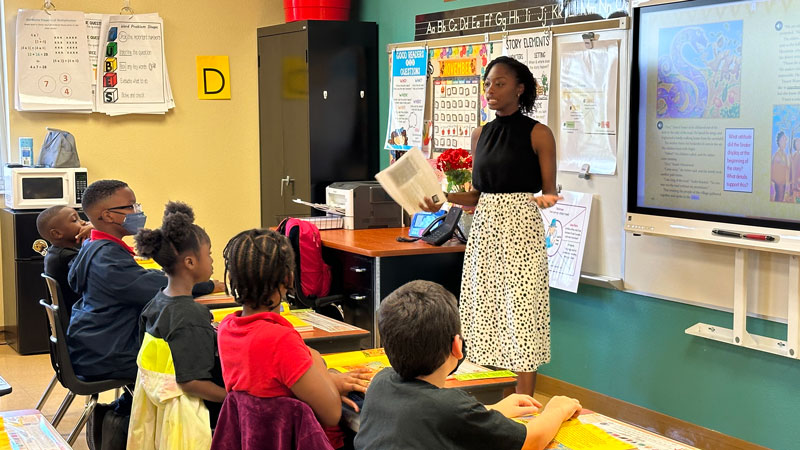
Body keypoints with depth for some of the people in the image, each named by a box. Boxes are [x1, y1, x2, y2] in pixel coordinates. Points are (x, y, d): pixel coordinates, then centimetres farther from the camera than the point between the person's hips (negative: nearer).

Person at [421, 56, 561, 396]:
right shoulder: (481, 135, 13)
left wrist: (546, 200, -23)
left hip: (522, 228, -6)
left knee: (520, 316, -5)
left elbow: (549, 192, -1)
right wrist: (444, 199, 2)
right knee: (484, 311, 5)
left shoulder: (538, 134, -3)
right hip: (485, 227, 6)